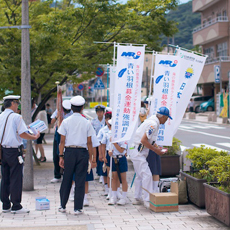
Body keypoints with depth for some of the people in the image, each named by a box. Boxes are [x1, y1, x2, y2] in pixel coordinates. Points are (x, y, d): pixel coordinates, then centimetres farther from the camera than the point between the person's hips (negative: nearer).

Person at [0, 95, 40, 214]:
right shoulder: (16, 117, -11)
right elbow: (22, 134, -16)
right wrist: (35, 137, -2)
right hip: (14, 151, -7)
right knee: (16, 179, -1)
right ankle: (16, 206, 2)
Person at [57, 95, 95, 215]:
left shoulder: (66, 122, -1)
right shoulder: (87, 123, -1)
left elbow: (62, 141, -1)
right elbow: (89, 143, 0)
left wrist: (61, 156, 5)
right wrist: (91, 158, 6)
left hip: (69, 152, 1)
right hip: (82, 152, -1)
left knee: (66, 179, 11)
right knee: (80, 180, 4)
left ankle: (63, 206, 20)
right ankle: (78, 208, 7)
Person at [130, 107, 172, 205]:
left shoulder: (152, 121, 12)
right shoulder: (153, 124, -20)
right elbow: (143, 140, -25)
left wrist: (155, 146, 13)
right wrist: (155, 150, -17)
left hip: (137, 152, 11)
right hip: (138, 152, -11)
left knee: (139, 175, 17)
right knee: (147, 175, -12)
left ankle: (137, 198, 26)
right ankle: (148, 200, -13)